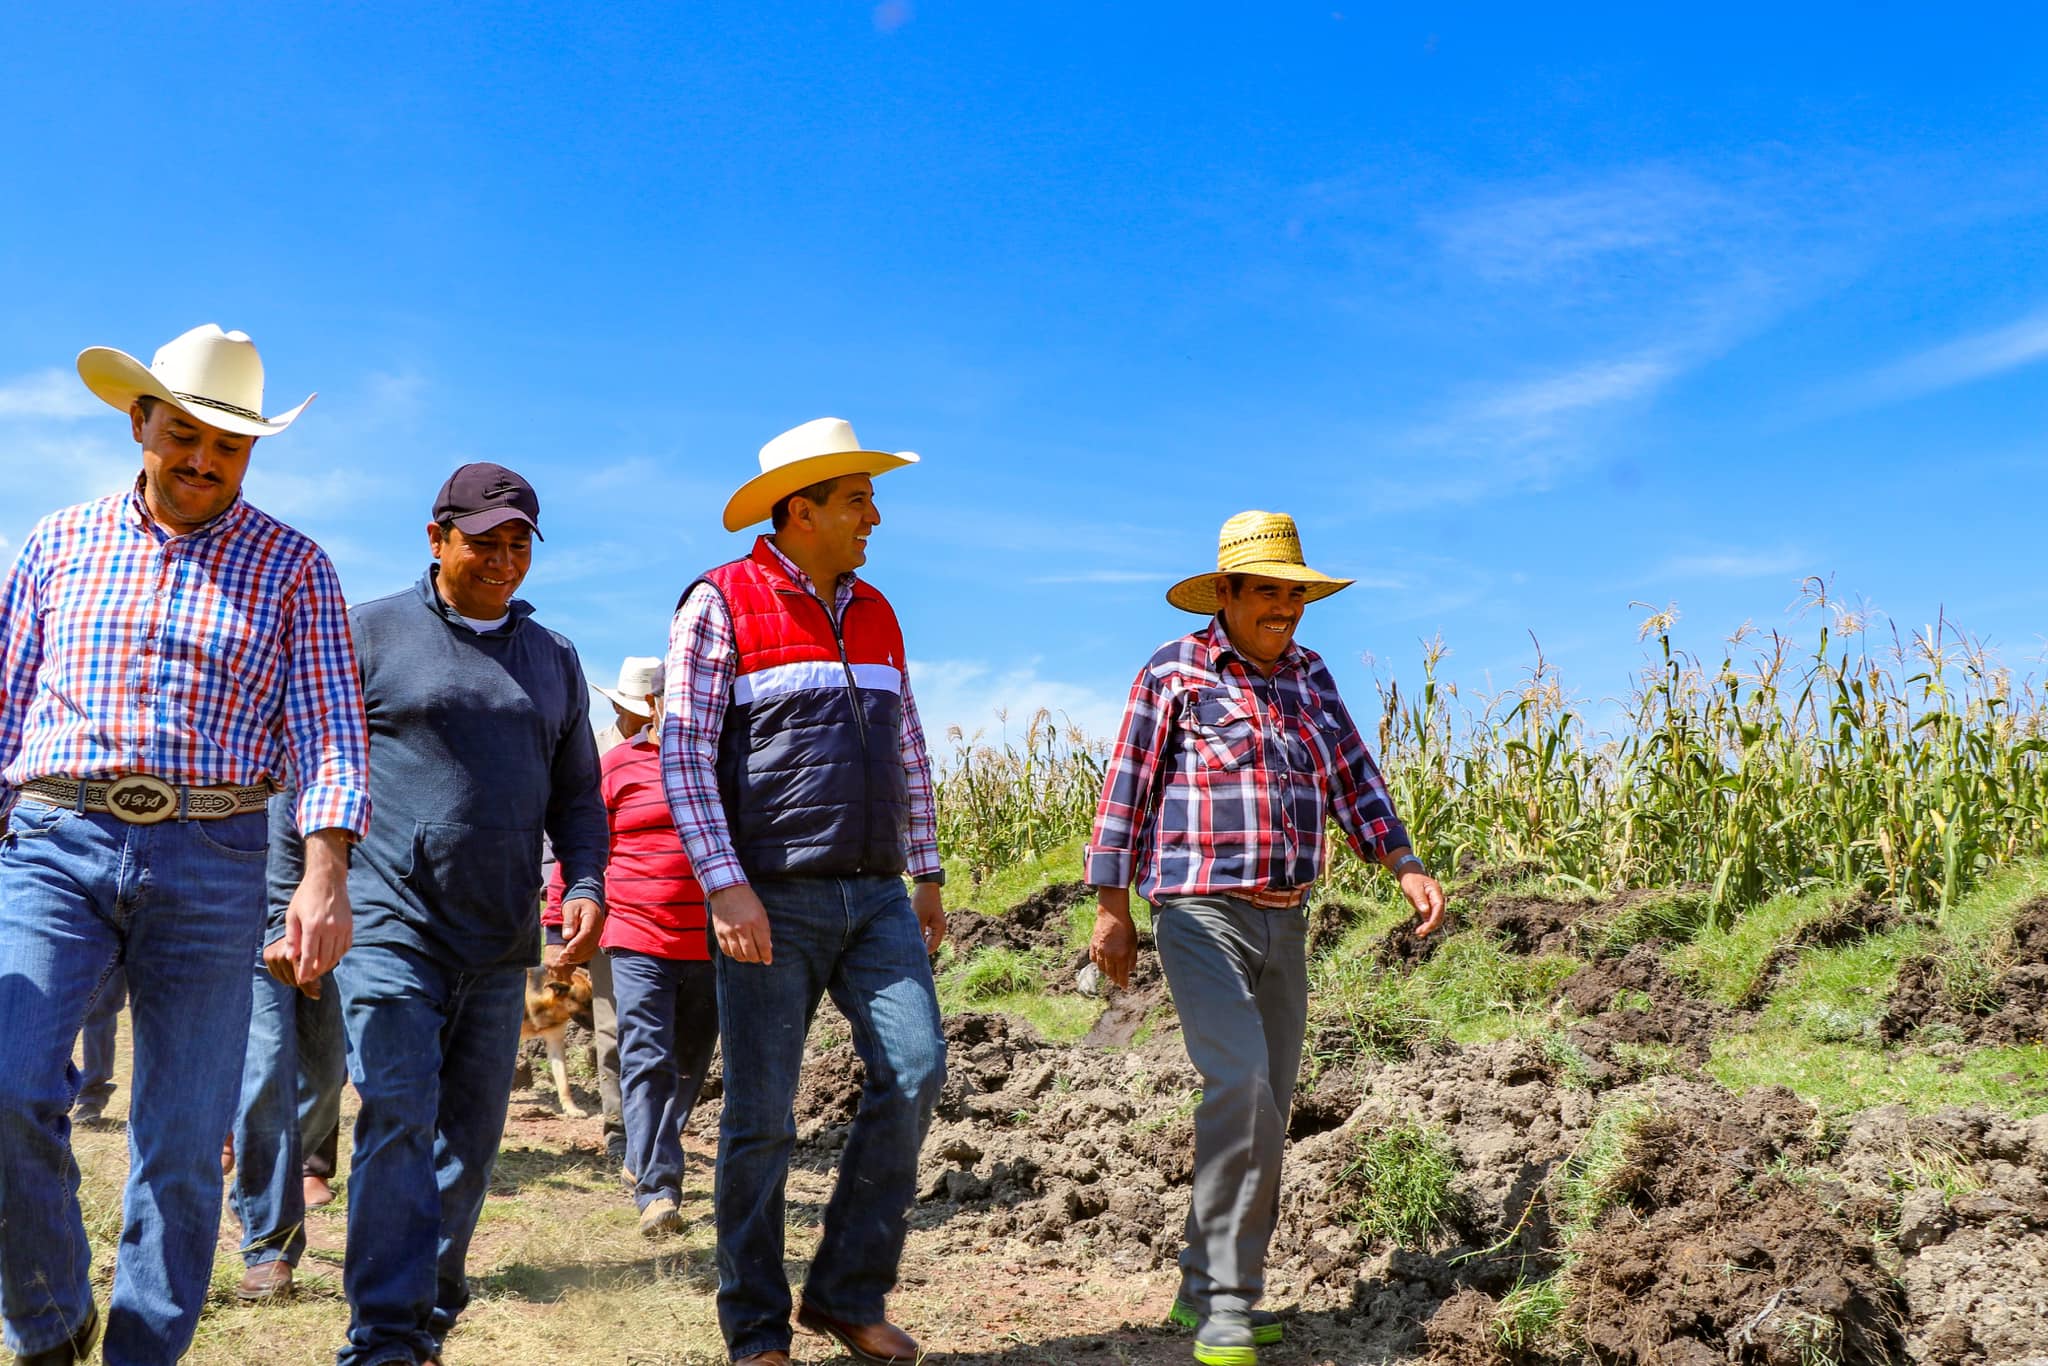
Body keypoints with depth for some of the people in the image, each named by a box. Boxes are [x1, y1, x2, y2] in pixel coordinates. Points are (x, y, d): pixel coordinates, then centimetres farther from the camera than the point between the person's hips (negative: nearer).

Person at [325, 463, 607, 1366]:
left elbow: (575, 795, 17)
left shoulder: (553, 657, 14)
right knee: (398, 1120, -13)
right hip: (392, 927, -4)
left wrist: (586, 887, 1)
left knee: (471, 1137, 9)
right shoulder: (370, 633, 2)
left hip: (501, 943, 5)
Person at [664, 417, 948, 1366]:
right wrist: (727, 886, -18)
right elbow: (683, 755, -10)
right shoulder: (721, 603, -4)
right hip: (770, 900, -5)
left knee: (915, 1070, -8)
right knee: (761, 1117, 0)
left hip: (873, 896, 5)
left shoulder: (874, 613, 15)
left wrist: (926, 879, 16)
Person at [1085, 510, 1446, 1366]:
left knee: (1269, 1106, 6)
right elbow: (1127, 790, -2)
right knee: (1239, 1082, -20)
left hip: (1285, 920, 6)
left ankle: (1210, 1289, 18)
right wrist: (1111, 909, -4)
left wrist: (1407, 867, 0)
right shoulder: (1173, 672, -3)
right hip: (1202, 915, -6)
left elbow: (1352, 778, 13)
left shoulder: (1308, 675, 13)